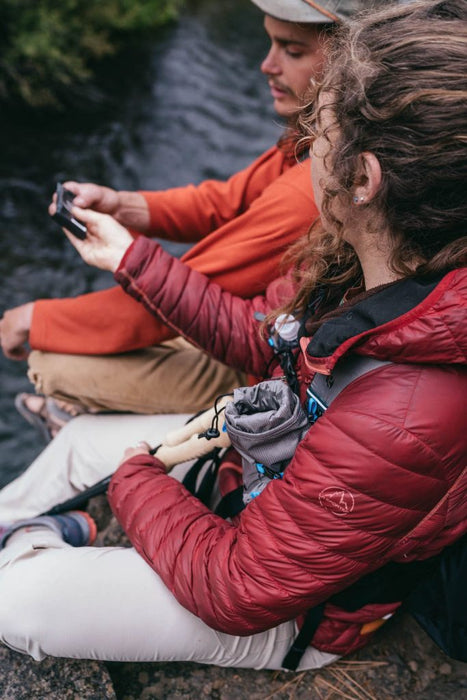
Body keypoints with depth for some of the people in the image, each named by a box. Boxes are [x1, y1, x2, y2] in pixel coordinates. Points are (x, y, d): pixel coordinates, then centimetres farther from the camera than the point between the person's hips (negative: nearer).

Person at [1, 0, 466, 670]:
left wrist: (134, 475, -14)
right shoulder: (359, 268, -17)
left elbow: (236, 592, -30)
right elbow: (254, 333, 1)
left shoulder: (400, 422, -43)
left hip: (286, 617, -7)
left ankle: (54, 538, 28)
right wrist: (131, 256, 3)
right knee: (79, 437, 17)